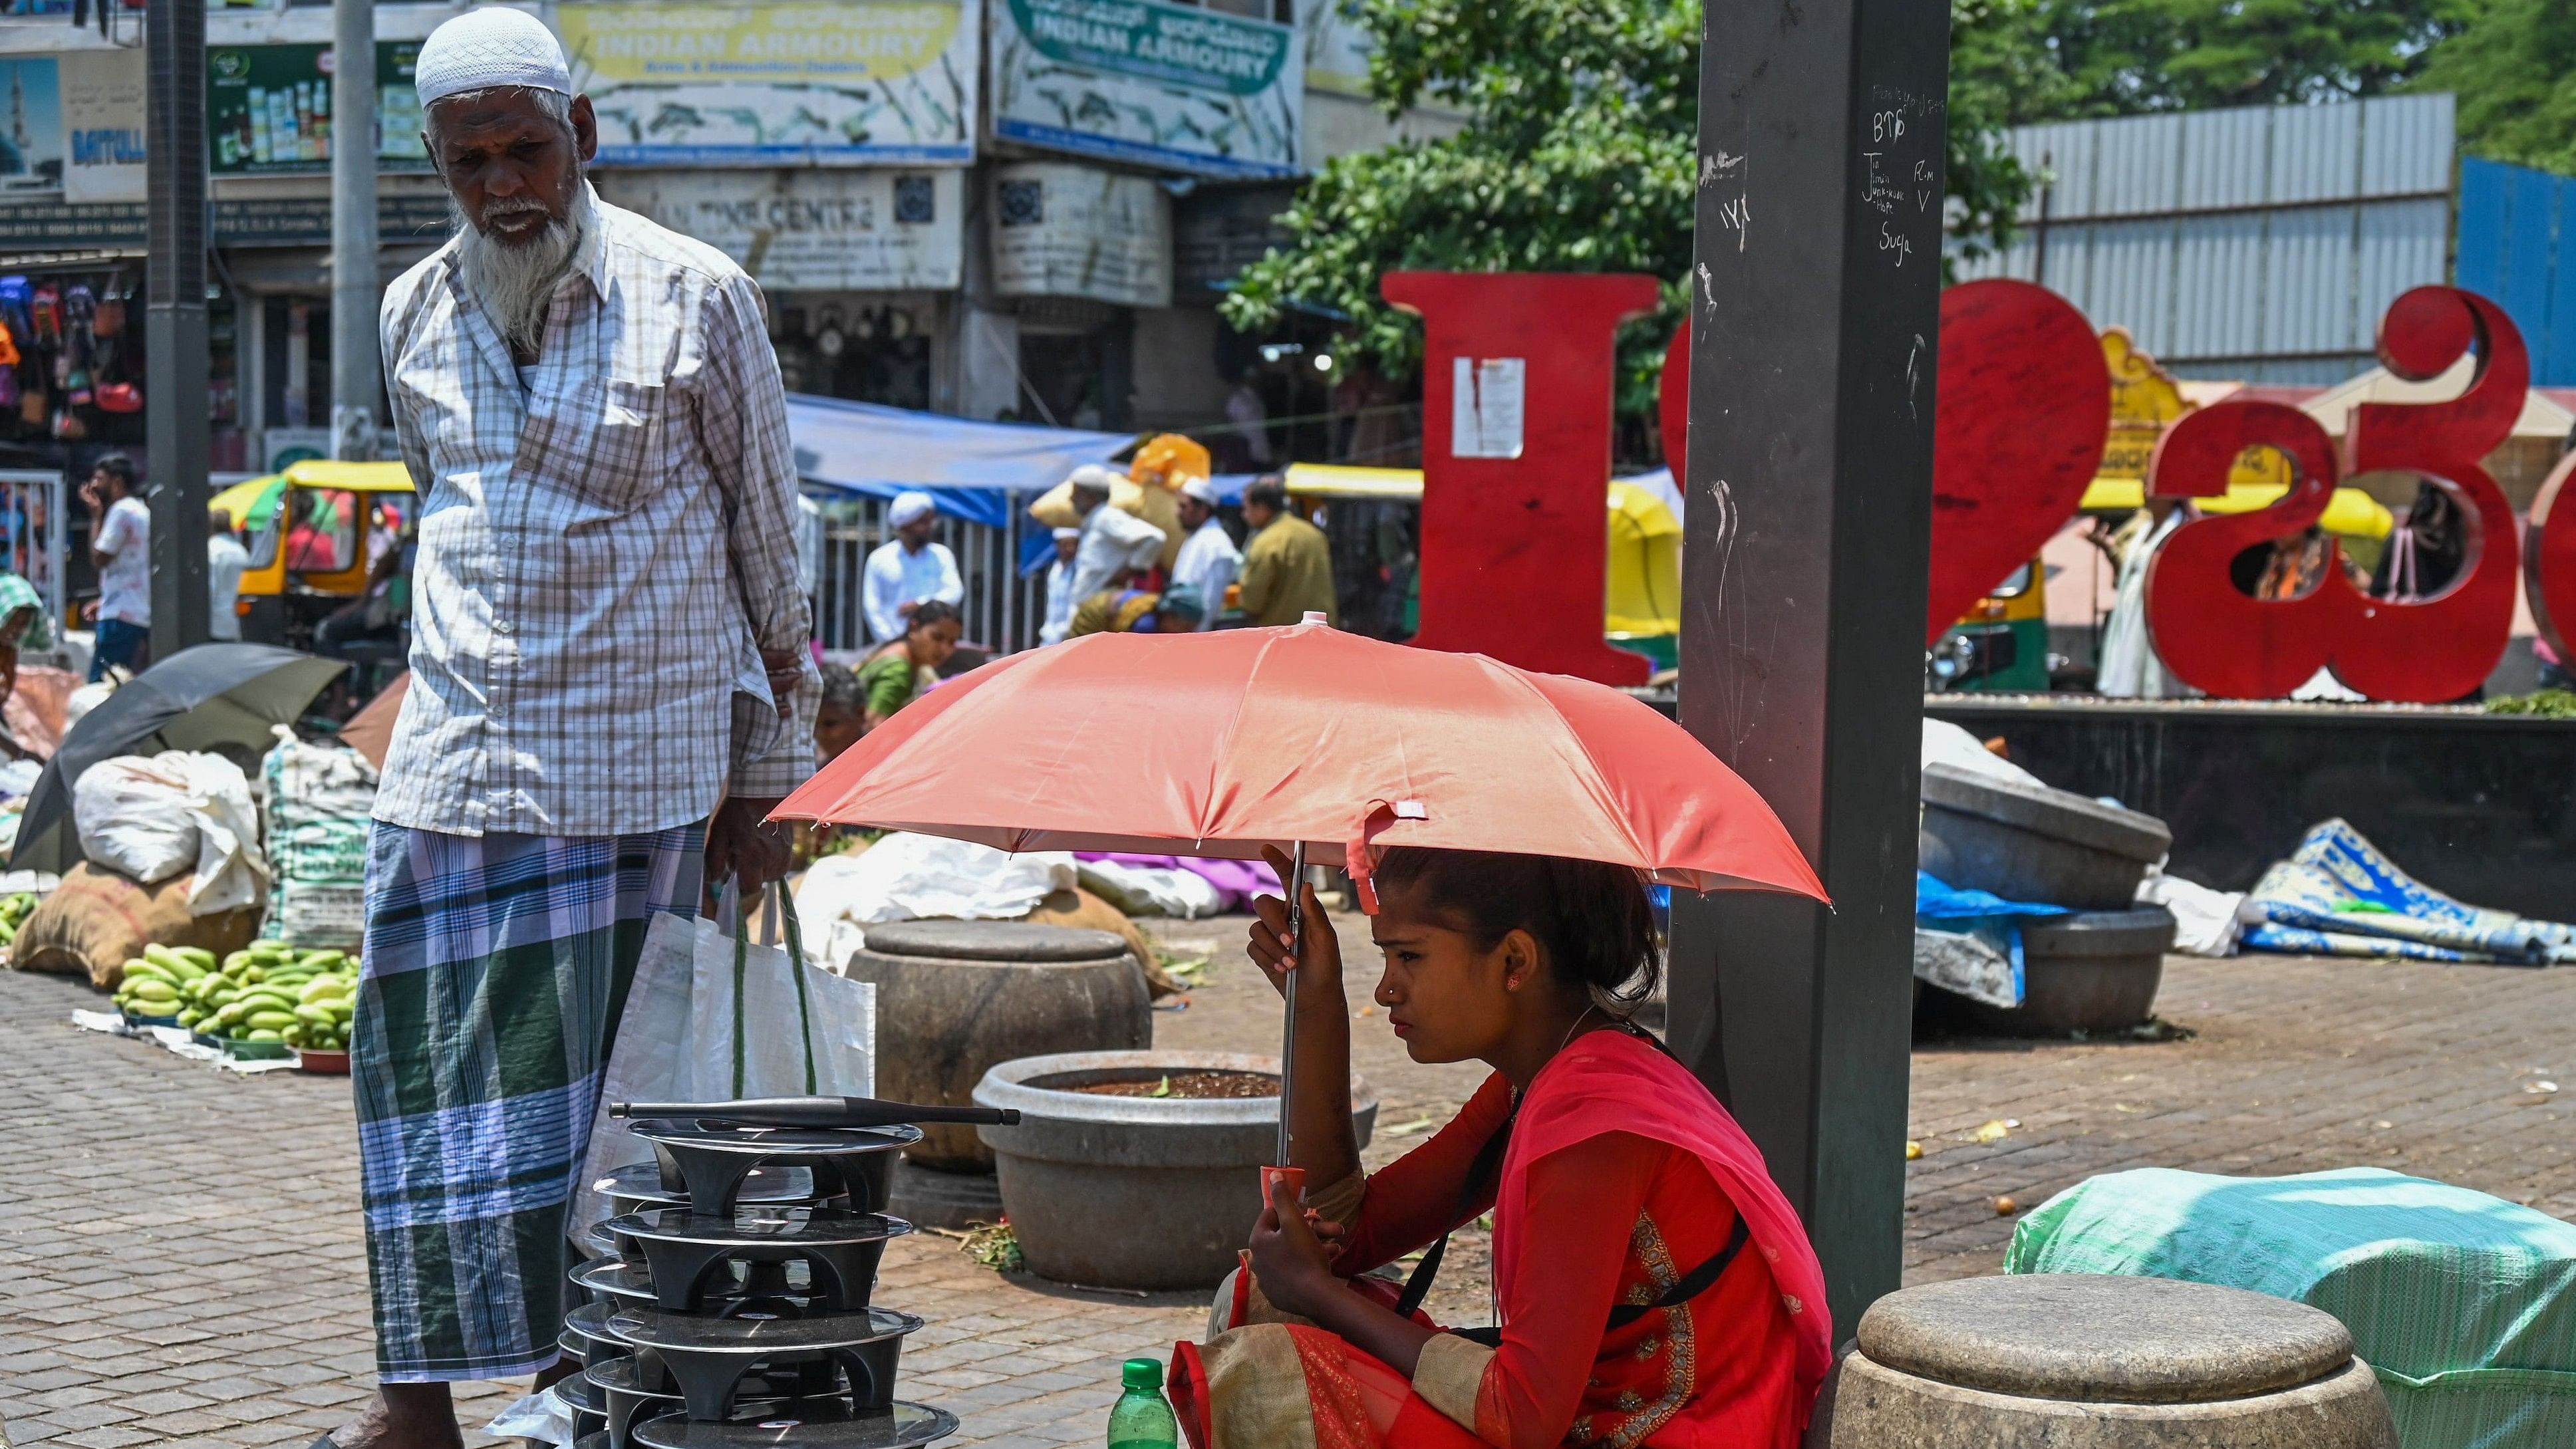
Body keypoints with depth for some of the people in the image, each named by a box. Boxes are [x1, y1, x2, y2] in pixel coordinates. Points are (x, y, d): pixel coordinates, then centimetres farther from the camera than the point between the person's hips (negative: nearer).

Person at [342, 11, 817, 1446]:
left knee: (589, 1082, -2)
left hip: (634, 768, -4)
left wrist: (764, 778, -1)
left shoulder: (692, 295, -4)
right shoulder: (413, 315, 9)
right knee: (424, 1062, 4)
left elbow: (768, 546, -1)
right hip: (453, 753, 4)